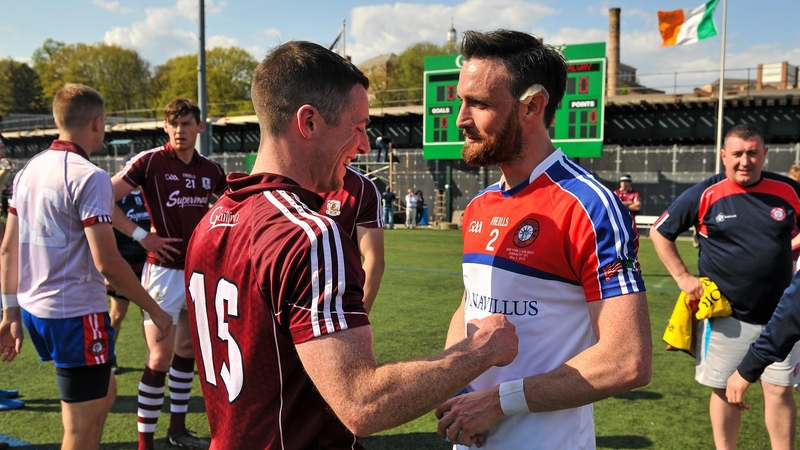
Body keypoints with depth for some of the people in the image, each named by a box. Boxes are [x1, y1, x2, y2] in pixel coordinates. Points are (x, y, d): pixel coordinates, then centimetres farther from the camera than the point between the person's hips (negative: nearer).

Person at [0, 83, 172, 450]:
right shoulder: (89, 177, -16)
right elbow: (107, 262, -21)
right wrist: (154, 310, -11)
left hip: (33, 309, 8)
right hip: (77, 315, -8)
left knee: (104, 392, 26)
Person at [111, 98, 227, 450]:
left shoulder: (210, 170, 5)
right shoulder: (149, 161, -9)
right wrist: (142, 235, -15)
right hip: (165, 270, -5)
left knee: (187, 349, 15)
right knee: (160, 357, -5)